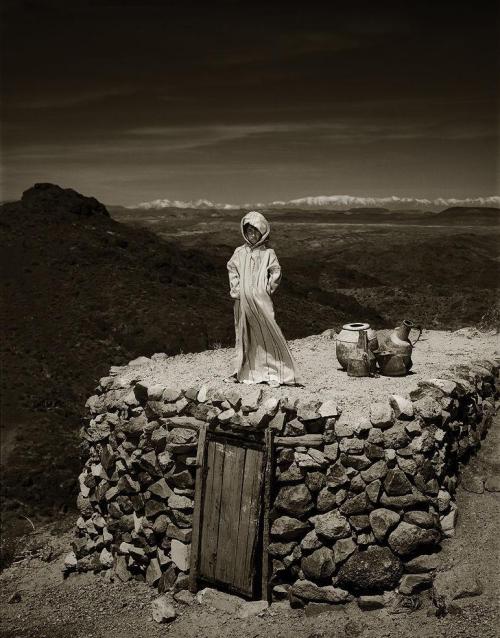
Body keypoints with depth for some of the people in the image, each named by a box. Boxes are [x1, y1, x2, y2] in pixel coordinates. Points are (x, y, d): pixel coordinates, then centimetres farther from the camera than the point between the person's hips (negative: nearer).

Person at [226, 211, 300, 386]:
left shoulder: (268, 253, 4)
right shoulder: (239, 252, 10)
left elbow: (276, 272, 0)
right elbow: (232, 270, 10)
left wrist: (268, 289, -5)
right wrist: (236, 289, 0)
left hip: (261, 299, -3)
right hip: (243, 300, 3)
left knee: (267, 333, -8)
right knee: (245, 334, 9)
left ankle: (274, 372, -2)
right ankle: (246, 371, 18)